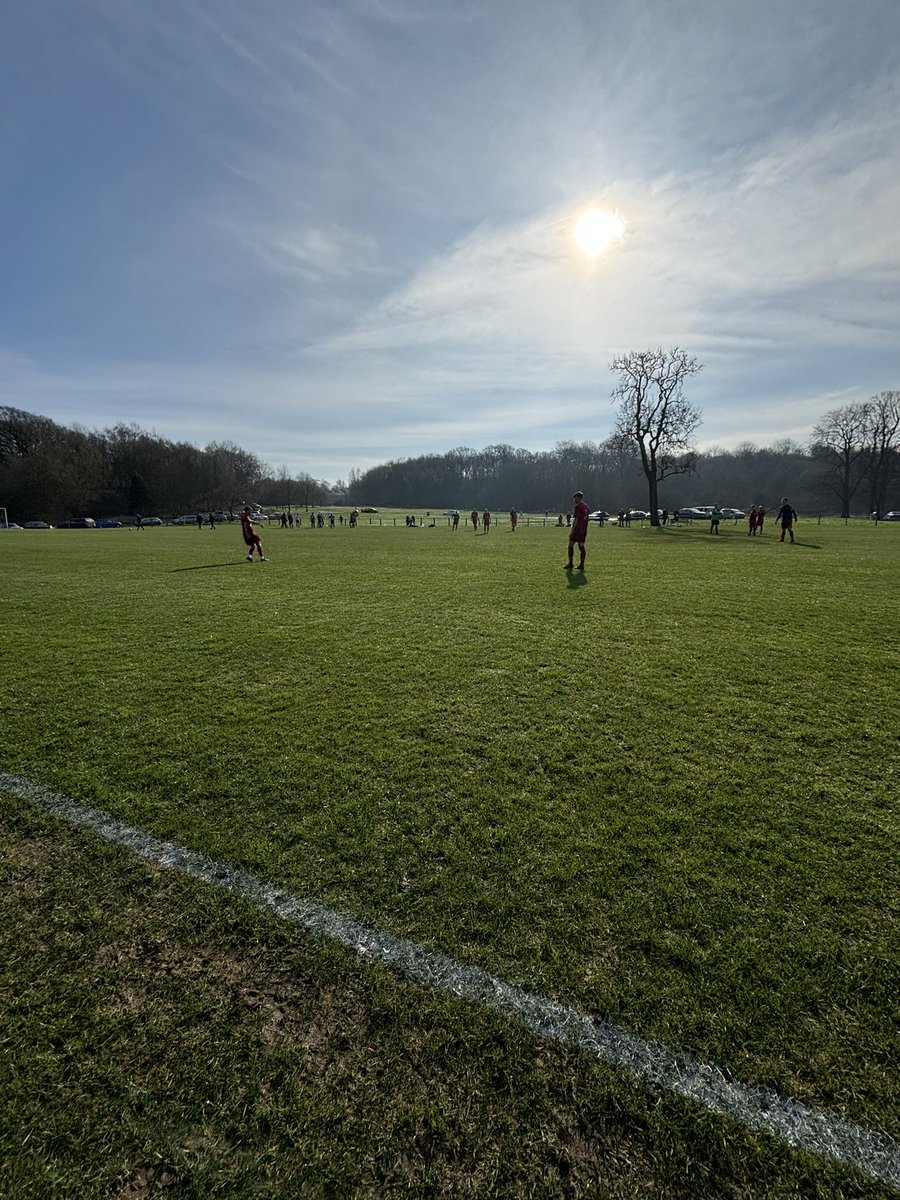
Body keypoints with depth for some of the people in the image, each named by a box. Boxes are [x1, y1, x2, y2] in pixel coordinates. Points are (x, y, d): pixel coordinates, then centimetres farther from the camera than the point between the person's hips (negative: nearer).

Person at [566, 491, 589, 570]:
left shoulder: (578, 506, -12)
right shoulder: (586, 507, 13)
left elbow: (576, 520, -16)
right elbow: (586, 518, 17)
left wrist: (572, 531, -15)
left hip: (577, 529, -8)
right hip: (584, 530, 8)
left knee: (571, 545, 1)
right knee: (581, 547, 7)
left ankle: (570, 563, 2)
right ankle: (582, 565, 6)